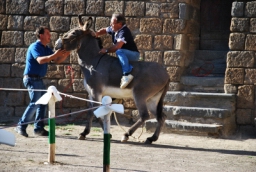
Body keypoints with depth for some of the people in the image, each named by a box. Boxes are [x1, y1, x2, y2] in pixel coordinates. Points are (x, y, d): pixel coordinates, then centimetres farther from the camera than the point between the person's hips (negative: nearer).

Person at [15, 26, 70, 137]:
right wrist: (54, 55, -36)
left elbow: (57, 60, 12)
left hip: (39, 79, 9)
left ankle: (39, 128, 11)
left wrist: (65, 55, -7)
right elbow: (40, 60, -29)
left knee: (43, 103, 8)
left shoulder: (46, 49, 14)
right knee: (35, 102, -16)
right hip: (31, 78, -9)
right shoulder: (35, 47, -13)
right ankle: (21, 126, -10)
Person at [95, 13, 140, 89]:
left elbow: (117, 46, -33)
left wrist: (106, 50, -25)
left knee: (119, 52, -38)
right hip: (124, 55, 10)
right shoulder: (114, 29, 4)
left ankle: (126, 74, -51)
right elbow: (104, 30, 23)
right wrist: (97, 34, 3)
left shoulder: (124, 32, -23)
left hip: (133, 55, -10)